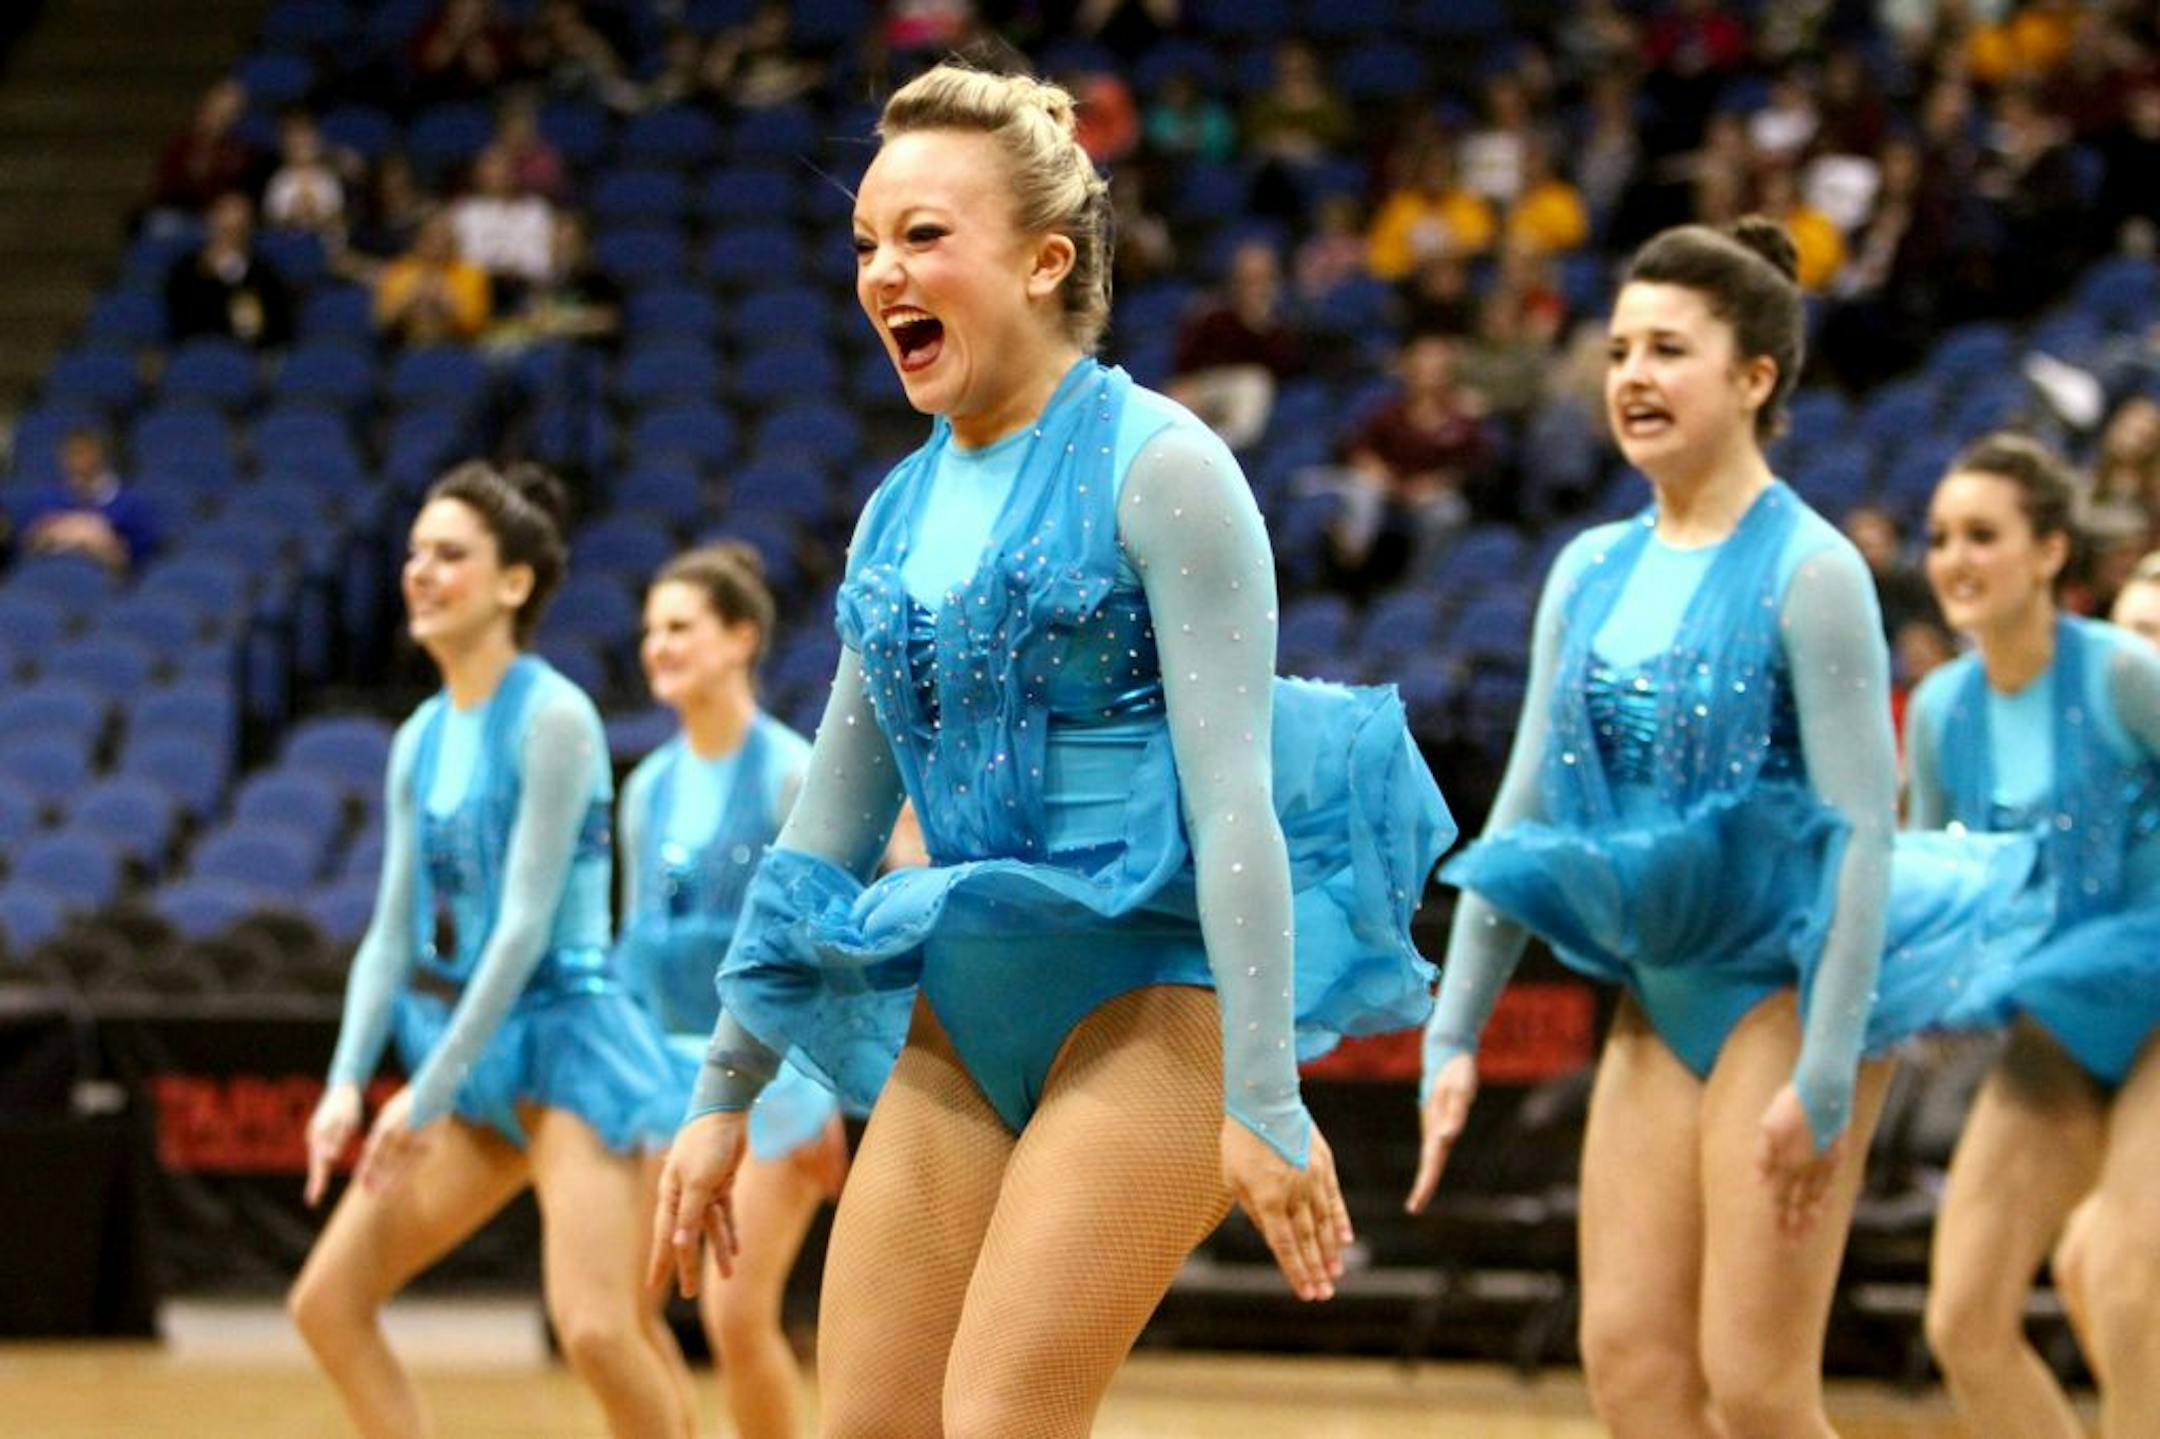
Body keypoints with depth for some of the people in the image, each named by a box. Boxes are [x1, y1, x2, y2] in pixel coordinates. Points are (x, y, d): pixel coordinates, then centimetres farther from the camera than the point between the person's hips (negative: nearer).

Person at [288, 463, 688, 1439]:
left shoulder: (553, 718, -12)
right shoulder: (420, 741, 10)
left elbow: (526, 924, -17)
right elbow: (395, 932, 12)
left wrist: (427, 1094, -18)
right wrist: (347, 1084, -2)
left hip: (567, 1046, -8)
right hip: (467, 1067, 8)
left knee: (596, 1331, -20)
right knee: (328, 1302, 3)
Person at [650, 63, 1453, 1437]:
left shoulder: (1156, 467, -8)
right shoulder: (903, 511, 13)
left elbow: (1232, 797, -14)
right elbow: (828, 827, 19)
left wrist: (1265, 1100, -19)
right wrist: (725, 1095, 18)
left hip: (1148, 1001, -7)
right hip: (963, 1020, 7)